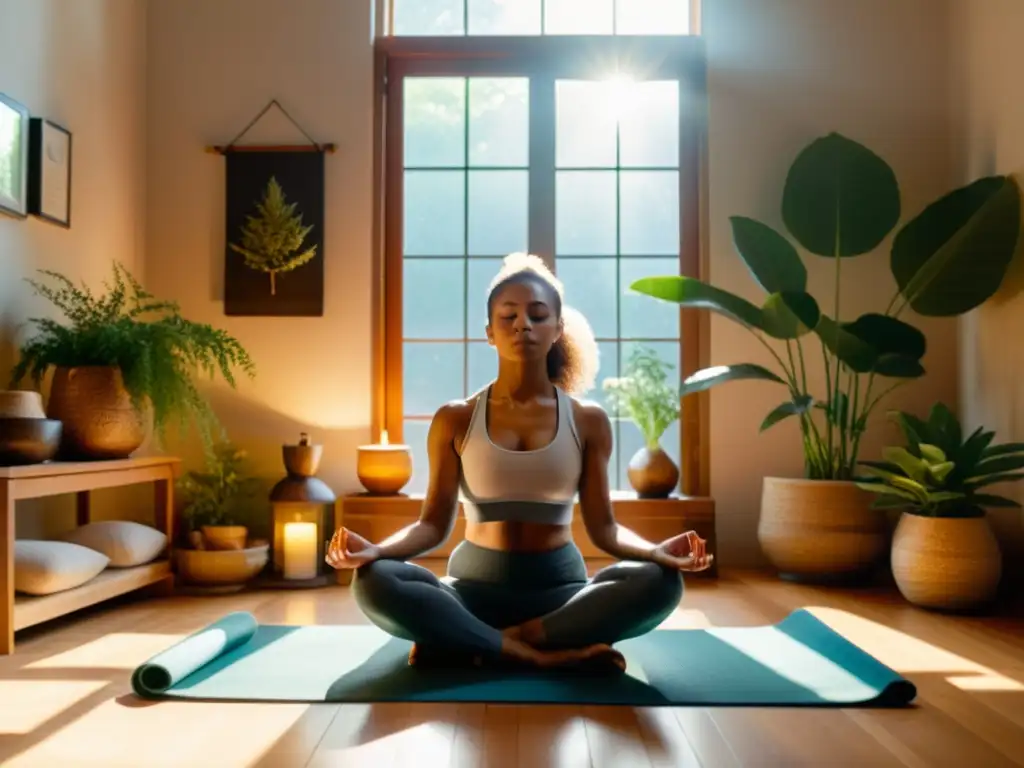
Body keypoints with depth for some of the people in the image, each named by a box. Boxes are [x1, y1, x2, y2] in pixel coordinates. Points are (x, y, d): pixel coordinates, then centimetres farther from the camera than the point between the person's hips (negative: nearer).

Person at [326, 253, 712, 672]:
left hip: (560, 586, 1)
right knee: (374, 582, -29)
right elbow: (434, 522, -1)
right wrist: (375, 549, -21)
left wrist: (655, 551, -21)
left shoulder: (588, 420, 3)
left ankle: (465, 643, -24)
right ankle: (542, 653, -28)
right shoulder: (454, 420, 2)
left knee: (658, 582, -29)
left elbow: (603, 526, 1)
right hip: (475, 585, -1)